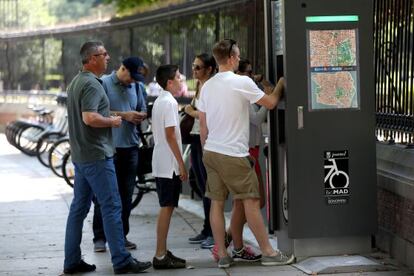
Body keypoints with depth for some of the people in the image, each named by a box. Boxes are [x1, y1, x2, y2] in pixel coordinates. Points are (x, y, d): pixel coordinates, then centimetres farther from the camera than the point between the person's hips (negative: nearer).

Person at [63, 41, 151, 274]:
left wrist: (108, 116, 19)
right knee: (112, 207, -6)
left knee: (79, 207, 11)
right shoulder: (91, 84, -16)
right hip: (97, 155, -10)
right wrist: (112, 121, -12)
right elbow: (89, 118, -27)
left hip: (80, 155, 10)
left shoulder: (76, 82, 16)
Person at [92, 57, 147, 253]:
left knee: (126, 194, 9)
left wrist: (139, 116, -3)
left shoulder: (136, 87, 14)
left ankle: (121, 235, 17)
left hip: (130, 146, 6)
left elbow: (143, 111, 20)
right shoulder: (104, 83, -4)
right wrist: (123, 115, -15)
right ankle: (99, 237, 2)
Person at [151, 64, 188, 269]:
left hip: (160, 163, 10)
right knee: (167, 208, -7)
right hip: (169, 164, -10)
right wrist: (181, 164, -17)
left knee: (166, 208, 13)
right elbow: (170, 135, -19)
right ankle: (160, 256, -7)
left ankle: (162, 252, 17)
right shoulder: (169, 102, -14)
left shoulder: (158, 101, 15)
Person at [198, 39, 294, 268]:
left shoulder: (207, 86, 9)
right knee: (251, 201, -1)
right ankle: (268, 253, 3)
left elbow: (202, 125, 12)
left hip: (210, 152, 7)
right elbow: (271, 103, -1)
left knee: (217, 202, 8)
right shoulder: (242, 83, -12)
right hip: (233, 154, -7)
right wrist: (280, 84, 15)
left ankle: (222, 255, 10)